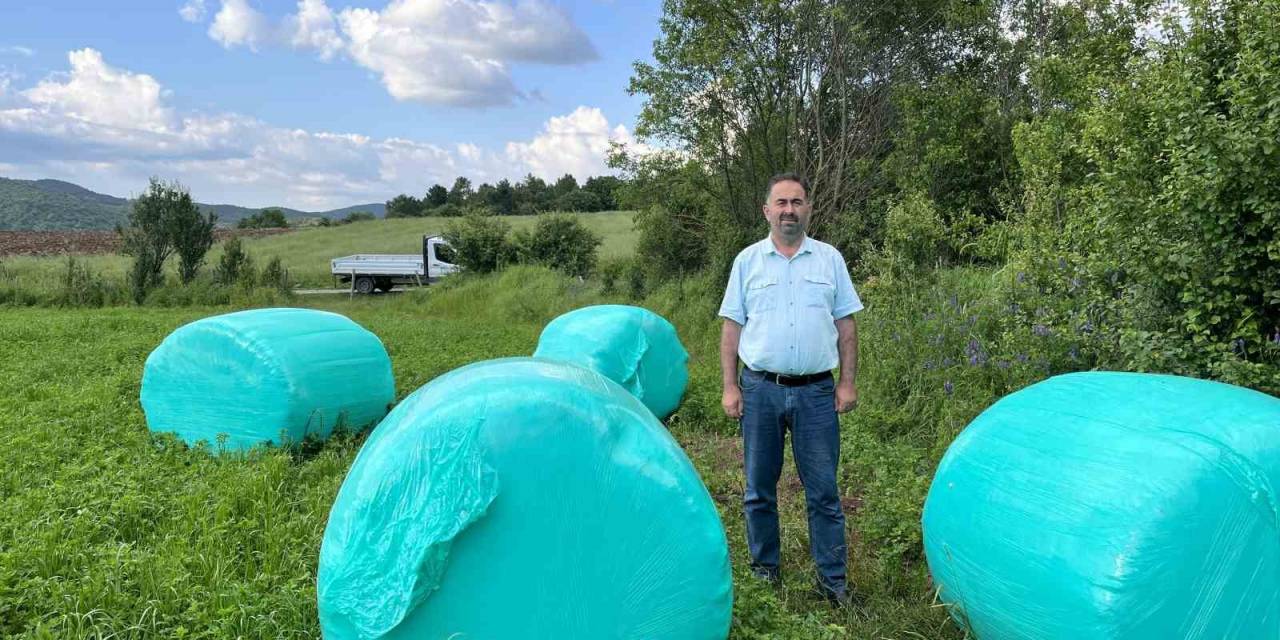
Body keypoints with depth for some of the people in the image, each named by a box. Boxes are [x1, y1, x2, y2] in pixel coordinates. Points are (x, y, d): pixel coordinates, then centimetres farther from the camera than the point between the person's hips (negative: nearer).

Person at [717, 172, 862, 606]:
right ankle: (764, 569, 26)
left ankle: (832, 578, 16)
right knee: (759, 488, 10)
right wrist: (730, 387, -2)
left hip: (816, 391, 0)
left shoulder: (830, 259, 7)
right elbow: (732, 326, 4)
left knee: (823, 490, 4)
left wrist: (848, 382, 1)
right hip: (760, 389, 1)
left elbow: (846, 324, 8)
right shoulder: (748, 261, 5)